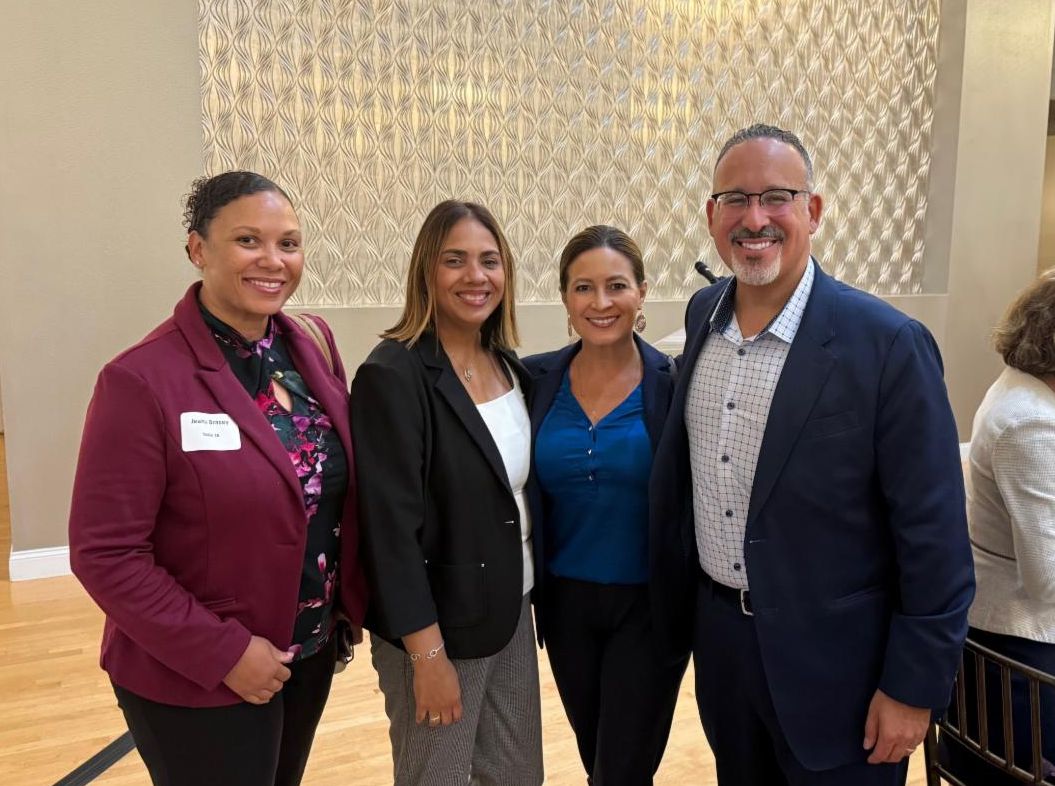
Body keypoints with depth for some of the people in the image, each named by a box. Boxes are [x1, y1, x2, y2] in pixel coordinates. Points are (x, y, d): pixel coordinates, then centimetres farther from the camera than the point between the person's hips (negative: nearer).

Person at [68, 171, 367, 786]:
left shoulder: (314, 348, -2)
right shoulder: (143, 380, -19)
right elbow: (105, 553, -18)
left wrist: (352, 603, 0)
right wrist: (224, 651, -18)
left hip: (311, 653, 6)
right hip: (193, 679, -6)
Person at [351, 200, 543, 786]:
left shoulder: (508, 364, 3)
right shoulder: (393, 374, -19)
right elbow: (391, 526, -20)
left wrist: (528, 596, 8)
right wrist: (428, 654, -18)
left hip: (512, 613, 7)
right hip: (437, 625, -6)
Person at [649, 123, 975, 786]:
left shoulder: (889, 345, -19)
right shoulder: (702, 314, -1)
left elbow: (933, 535, -15)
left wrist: (915, 687, -11)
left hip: (834, 659, -5)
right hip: (717, 632, 5)